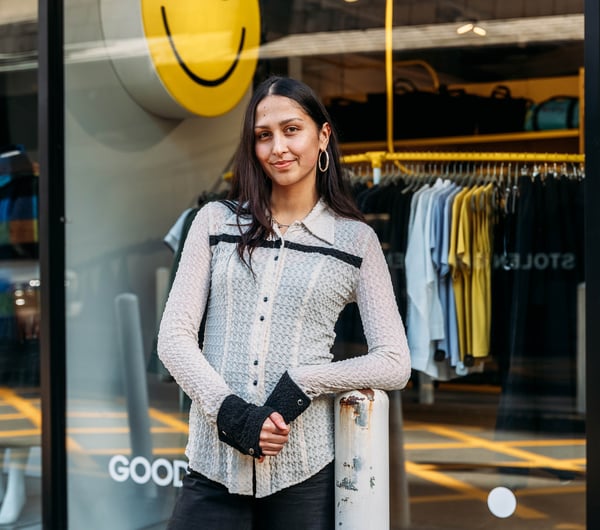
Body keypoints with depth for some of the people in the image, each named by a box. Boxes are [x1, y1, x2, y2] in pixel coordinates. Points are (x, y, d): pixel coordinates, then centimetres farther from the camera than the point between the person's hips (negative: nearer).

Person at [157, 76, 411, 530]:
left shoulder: (356, 239, 5)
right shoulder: (216, 221, 8)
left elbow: (394, 364, 1)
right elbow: (174, 336, 2)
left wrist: (302, 382, -12)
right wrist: (231, 411, -12)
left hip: (305, 469, -1)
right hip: (215, 463, 1)